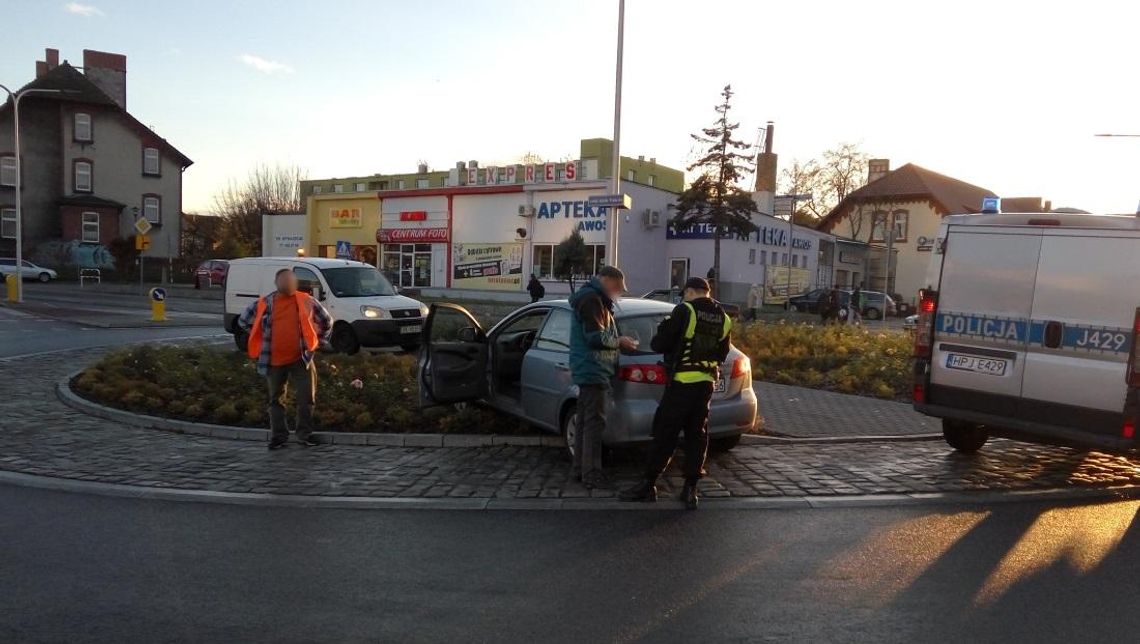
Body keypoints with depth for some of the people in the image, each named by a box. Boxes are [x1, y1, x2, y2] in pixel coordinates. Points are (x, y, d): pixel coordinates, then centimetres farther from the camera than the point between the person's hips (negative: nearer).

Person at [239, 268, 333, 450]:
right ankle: (278, 436, 22)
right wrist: (264, 339, 8)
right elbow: (244, 321, 14)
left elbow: (326, 320, 14)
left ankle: (305, 434, 14)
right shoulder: (264, 304, 1)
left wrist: (319, 340, 8)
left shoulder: (306, 301, 2)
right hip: (274, 361, 1)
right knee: (276, 400, 10)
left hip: (300, 359, -1)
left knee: (306, 398, -1)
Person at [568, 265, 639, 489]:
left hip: (591, 371, 11)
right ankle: (591, 473, -6)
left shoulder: (596, 299, 19)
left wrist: (618, 341, 14)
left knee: (585, 420, 14)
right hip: (592, 371, -11)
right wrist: (619, 342, -9)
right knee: (594, 422, -9)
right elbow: (595, 338, -21)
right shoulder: (591, 299, -14)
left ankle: (580, 467, 21)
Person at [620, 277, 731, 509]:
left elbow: (660, 344, -10)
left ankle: (648, 484, 5)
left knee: (664, 433, 0)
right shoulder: (723, 318, 8)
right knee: (697, 435, 10)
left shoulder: (684, 311, -11)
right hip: (706, 383, 6)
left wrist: (663, 329, 10)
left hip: (682, 383, -6)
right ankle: (690, 489, 12)